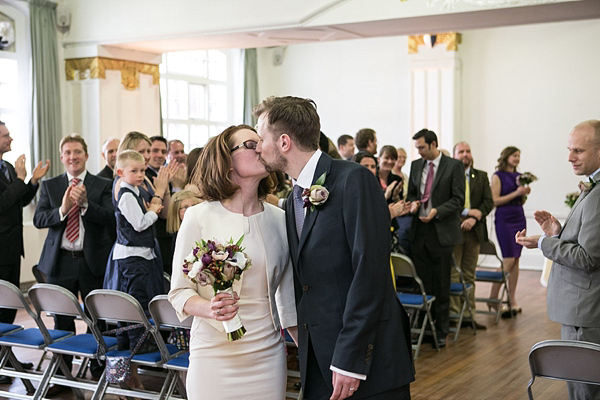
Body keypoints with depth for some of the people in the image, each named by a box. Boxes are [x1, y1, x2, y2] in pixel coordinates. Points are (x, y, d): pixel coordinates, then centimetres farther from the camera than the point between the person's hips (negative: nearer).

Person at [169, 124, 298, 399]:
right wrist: (209, 309, -22)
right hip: (214, 354, -3)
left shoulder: (279, 219, 5)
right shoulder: (198, 217, -5)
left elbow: (288, 296, 12)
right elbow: (179, 291, -2)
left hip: (267, 354, 3)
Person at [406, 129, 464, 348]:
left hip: (442, 231, -4)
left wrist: (437, 211, -18)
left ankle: (441, 331, 13)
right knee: (422, 283, 5)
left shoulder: (454, 166, -2)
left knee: (441, 285, 2)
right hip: (419, 231, 4)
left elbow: (458, 200, -5)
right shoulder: (416, 165, 12)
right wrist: (413, 202, -2)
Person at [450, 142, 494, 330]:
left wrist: (475, 218, -10)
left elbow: (489, 202, 6)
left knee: (469, 275, 8)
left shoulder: (481, 177, 13)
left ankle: (469, 315, 12)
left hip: (473, 230, 4)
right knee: (453, 275, -3)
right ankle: (453, 313, 2)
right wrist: (467, 211, -15)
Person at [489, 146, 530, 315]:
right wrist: (516, 193, -14)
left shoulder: (519, 176, 14)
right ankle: (493, 299, -2)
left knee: (516, 260, 5)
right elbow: (495, 200, -11)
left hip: (519, 219, 6)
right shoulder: (498, 176, -4)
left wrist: (524, 194, 0)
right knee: (508, 261, -11)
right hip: (504, 220, -6)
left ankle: (512, 300, 11)